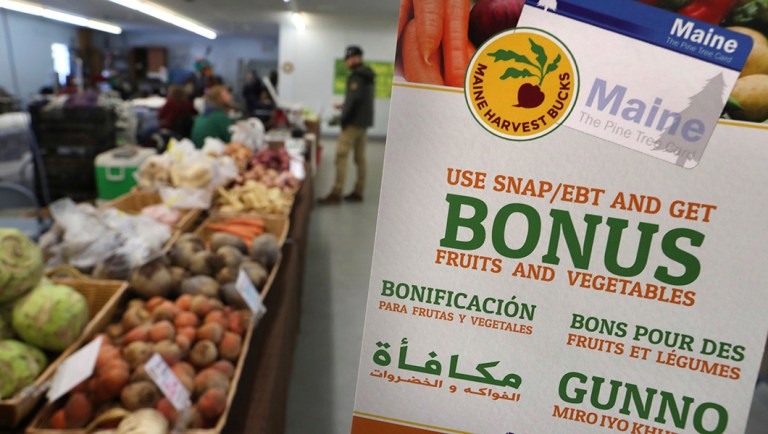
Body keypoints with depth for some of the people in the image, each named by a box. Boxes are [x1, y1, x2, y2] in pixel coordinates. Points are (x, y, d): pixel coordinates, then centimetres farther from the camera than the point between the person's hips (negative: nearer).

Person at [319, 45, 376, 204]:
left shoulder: (357, 76, -12)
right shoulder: (367, 75, 17)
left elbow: (354, 99, -22)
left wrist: (344, 119, -16)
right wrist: (344, 106, 16)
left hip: (354, 122, -10)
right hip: (364, 121, 10)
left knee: (341, 155, -10)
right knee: (360, 157, 10)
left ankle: (336, 194, -11)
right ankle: (358, 192, 15)